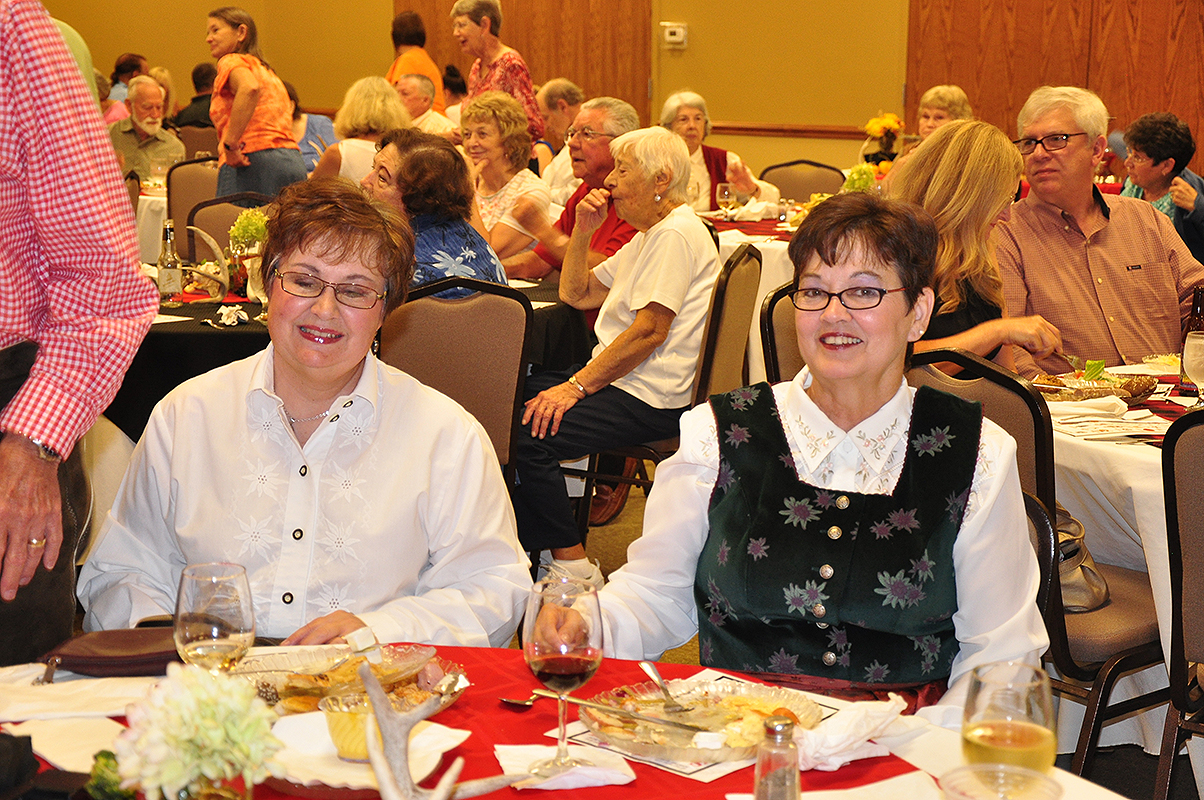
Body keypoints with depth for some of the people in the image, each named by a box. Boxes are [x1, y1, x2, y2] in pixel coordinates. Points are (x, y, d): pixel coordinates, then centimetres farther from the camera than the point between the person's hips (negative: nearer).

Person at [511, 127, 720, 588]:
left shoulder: (677, 234, -13)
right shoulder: (648, 237, 20)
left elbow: (650, 330, -21)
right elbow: (577, 294, 24)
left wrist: (577, 386, -21)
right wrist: (583, 230, 9)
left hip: (651, 398, -10)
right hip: (619, 379, 10)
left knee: (530, 437, -23)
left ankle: (573, 566, -11)